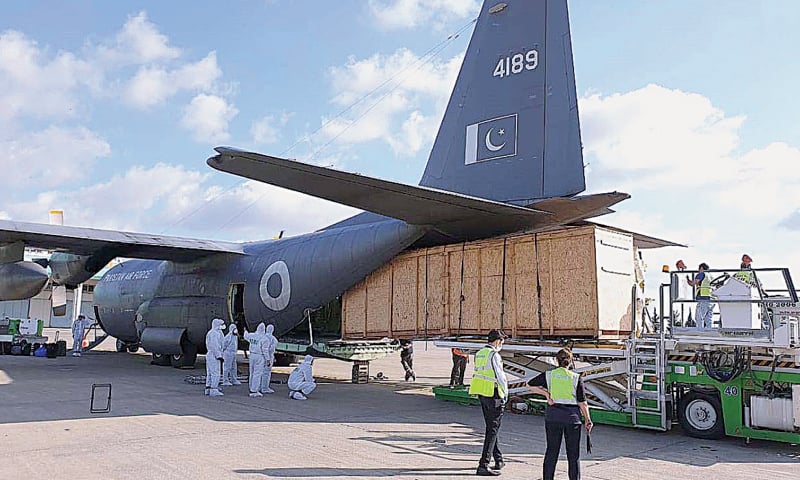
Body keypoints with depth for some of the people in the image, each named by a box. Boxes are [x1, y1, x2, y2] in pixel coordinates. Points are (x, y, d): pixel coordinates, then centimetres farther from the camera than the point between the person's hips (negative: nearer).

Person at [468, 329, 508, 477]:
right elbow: (500, 376, -15)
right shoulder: (494, 355, -16)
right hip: (493, 395, -9)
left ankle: (498, 460, 29)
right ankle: (483, 465, -5)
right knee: (492, 430, -4)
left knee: (490, 428, 18)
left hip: (481, 394, 9)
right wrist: (505, 394, -1)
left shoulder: (479, 354, 10)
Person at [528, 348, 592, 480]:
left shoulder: (549, 375, 0)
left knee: (551, 451, 11)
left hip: (553, 416, 1)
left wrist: (545, 393, 1)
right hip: (572, 416, -1)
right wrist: (587, 420, 4)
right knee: (573, 454, 9)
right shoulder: (576, 377, -4)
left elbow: (530, 385, 3)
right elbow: (582, 402, -4)